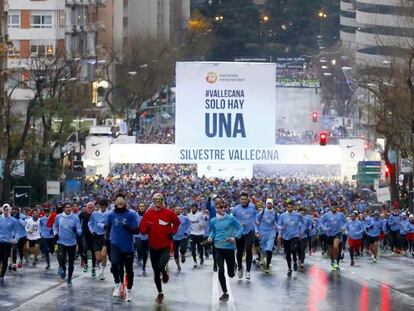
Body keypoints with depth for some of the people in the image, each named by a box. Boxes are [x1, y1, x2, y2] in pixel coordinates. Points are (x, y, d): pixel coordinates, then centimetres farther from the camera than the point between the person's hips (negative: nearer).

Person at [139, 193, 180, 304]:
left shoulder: (168, 213, -8)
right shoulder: (148, 214, -3)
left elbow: (177, 222, 9)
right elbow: (142, 228, -1)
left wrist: (173, 232, -3)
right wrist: (146, 229, -22)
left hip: (166, 246, -3)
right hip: (153, 246, 3)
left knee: (161, 265, -26)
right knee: (156, 272, 9)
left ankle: (165, 273, 12)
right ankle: (160, 293, 26)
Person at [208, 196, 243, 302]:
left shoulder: (231, 218, -7)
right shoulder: (213, 221, 2)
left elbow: (240, 228, -2)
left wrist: (235, 237, -16)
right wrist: (211, 238, -1)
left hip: (229, 247, -1)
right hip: (219, 248, 1)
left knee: (231, 274, 7)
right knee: (221, 270, -12)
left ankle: (234, 266, 47)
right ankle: (225, 293, 2)